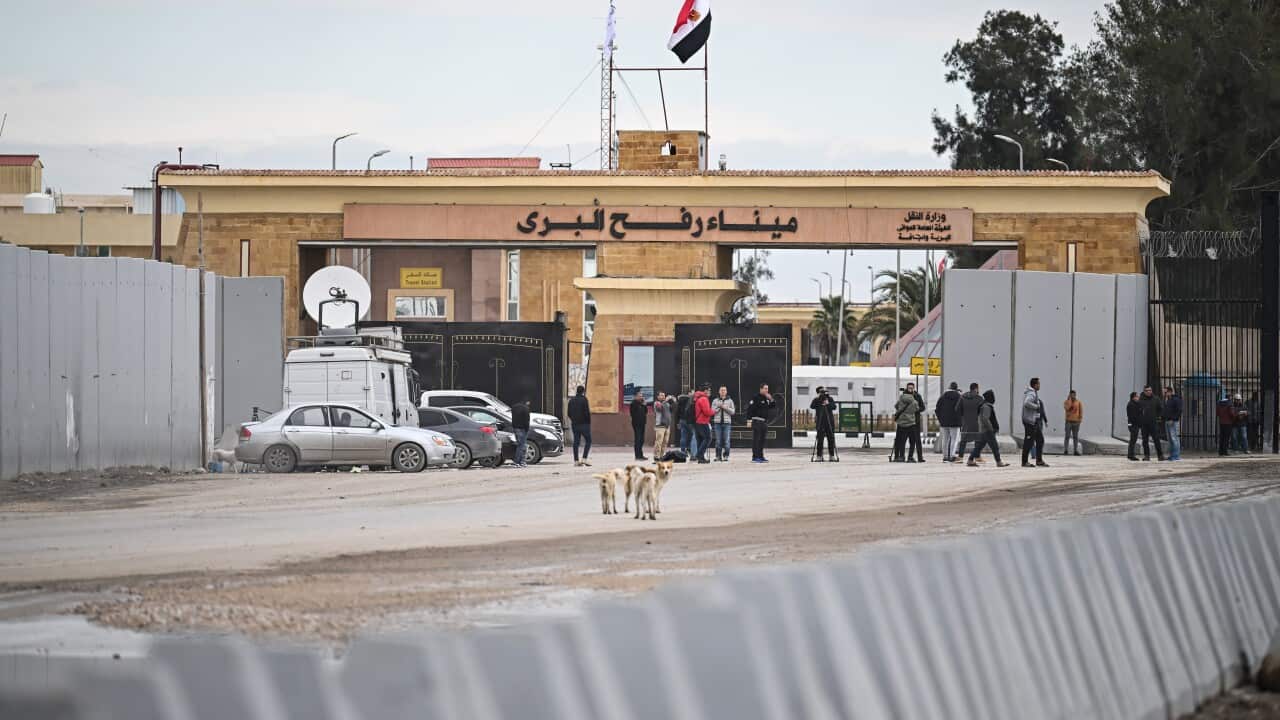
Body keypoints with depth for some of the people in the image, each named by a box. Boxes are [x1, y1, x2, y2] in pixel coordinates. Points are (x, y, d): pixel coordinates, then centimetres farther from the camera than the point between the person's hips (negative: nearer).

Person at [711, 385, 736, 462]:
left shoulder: (730, 401, 10)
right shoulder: (715, 401, 11)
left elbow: (733, 411, 3)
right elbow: (712, 411, 5)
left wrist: (725, 408, -8)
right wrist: (718, 407, -8)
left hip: (727, 422, -1)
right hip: (717, 422, 1)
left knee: (726, 440, -6)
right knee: (718, 441, -1)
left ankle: (726, 456, -2)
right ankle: (718, 456, 3)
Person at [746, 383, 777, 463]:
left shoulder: (767, 398, 14)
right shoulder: (756, 398, -10)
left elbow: (773, 406, 18)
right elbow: (749, 408, -14)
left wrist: (771, 400, -2)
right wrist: (749, 420, -19)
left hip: (764, 422, 8)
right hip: (757, 421, -8)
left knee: (762, 440, 11)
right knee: (756, 439, -8)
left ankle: (761, 456, 16)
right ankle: (755, 457, -8)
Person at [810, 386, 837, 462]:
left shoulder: (830, 399, 9)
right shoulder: (816, 400, 5)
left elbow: (834, 407, -3)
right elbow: (812, 406, -11)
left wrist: (828, 404, -20)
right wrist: (818, 398, -15)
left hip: (829, 423, 2)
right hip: (820, 423, -2)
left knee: (831, 439, 2)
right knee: (820, 440, -5)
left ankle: (832, 455, 8)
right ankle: (819, 456, -2)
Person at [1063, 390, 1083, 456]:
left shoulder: (1079, 402, 3)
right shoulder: (1066, 402, 1)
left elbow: (1081, 411, 0)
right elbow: (1066, 408, -19)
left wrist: (1080, 419, -12)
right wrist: (1069, 399, -16)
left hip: (1076, 421, 1)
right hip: (1069, 421, -1)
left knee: (1075, 437, 4)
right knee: (1067, 436, -5)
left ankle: (1076, 451, 8)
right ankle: (1065, 451, -4)